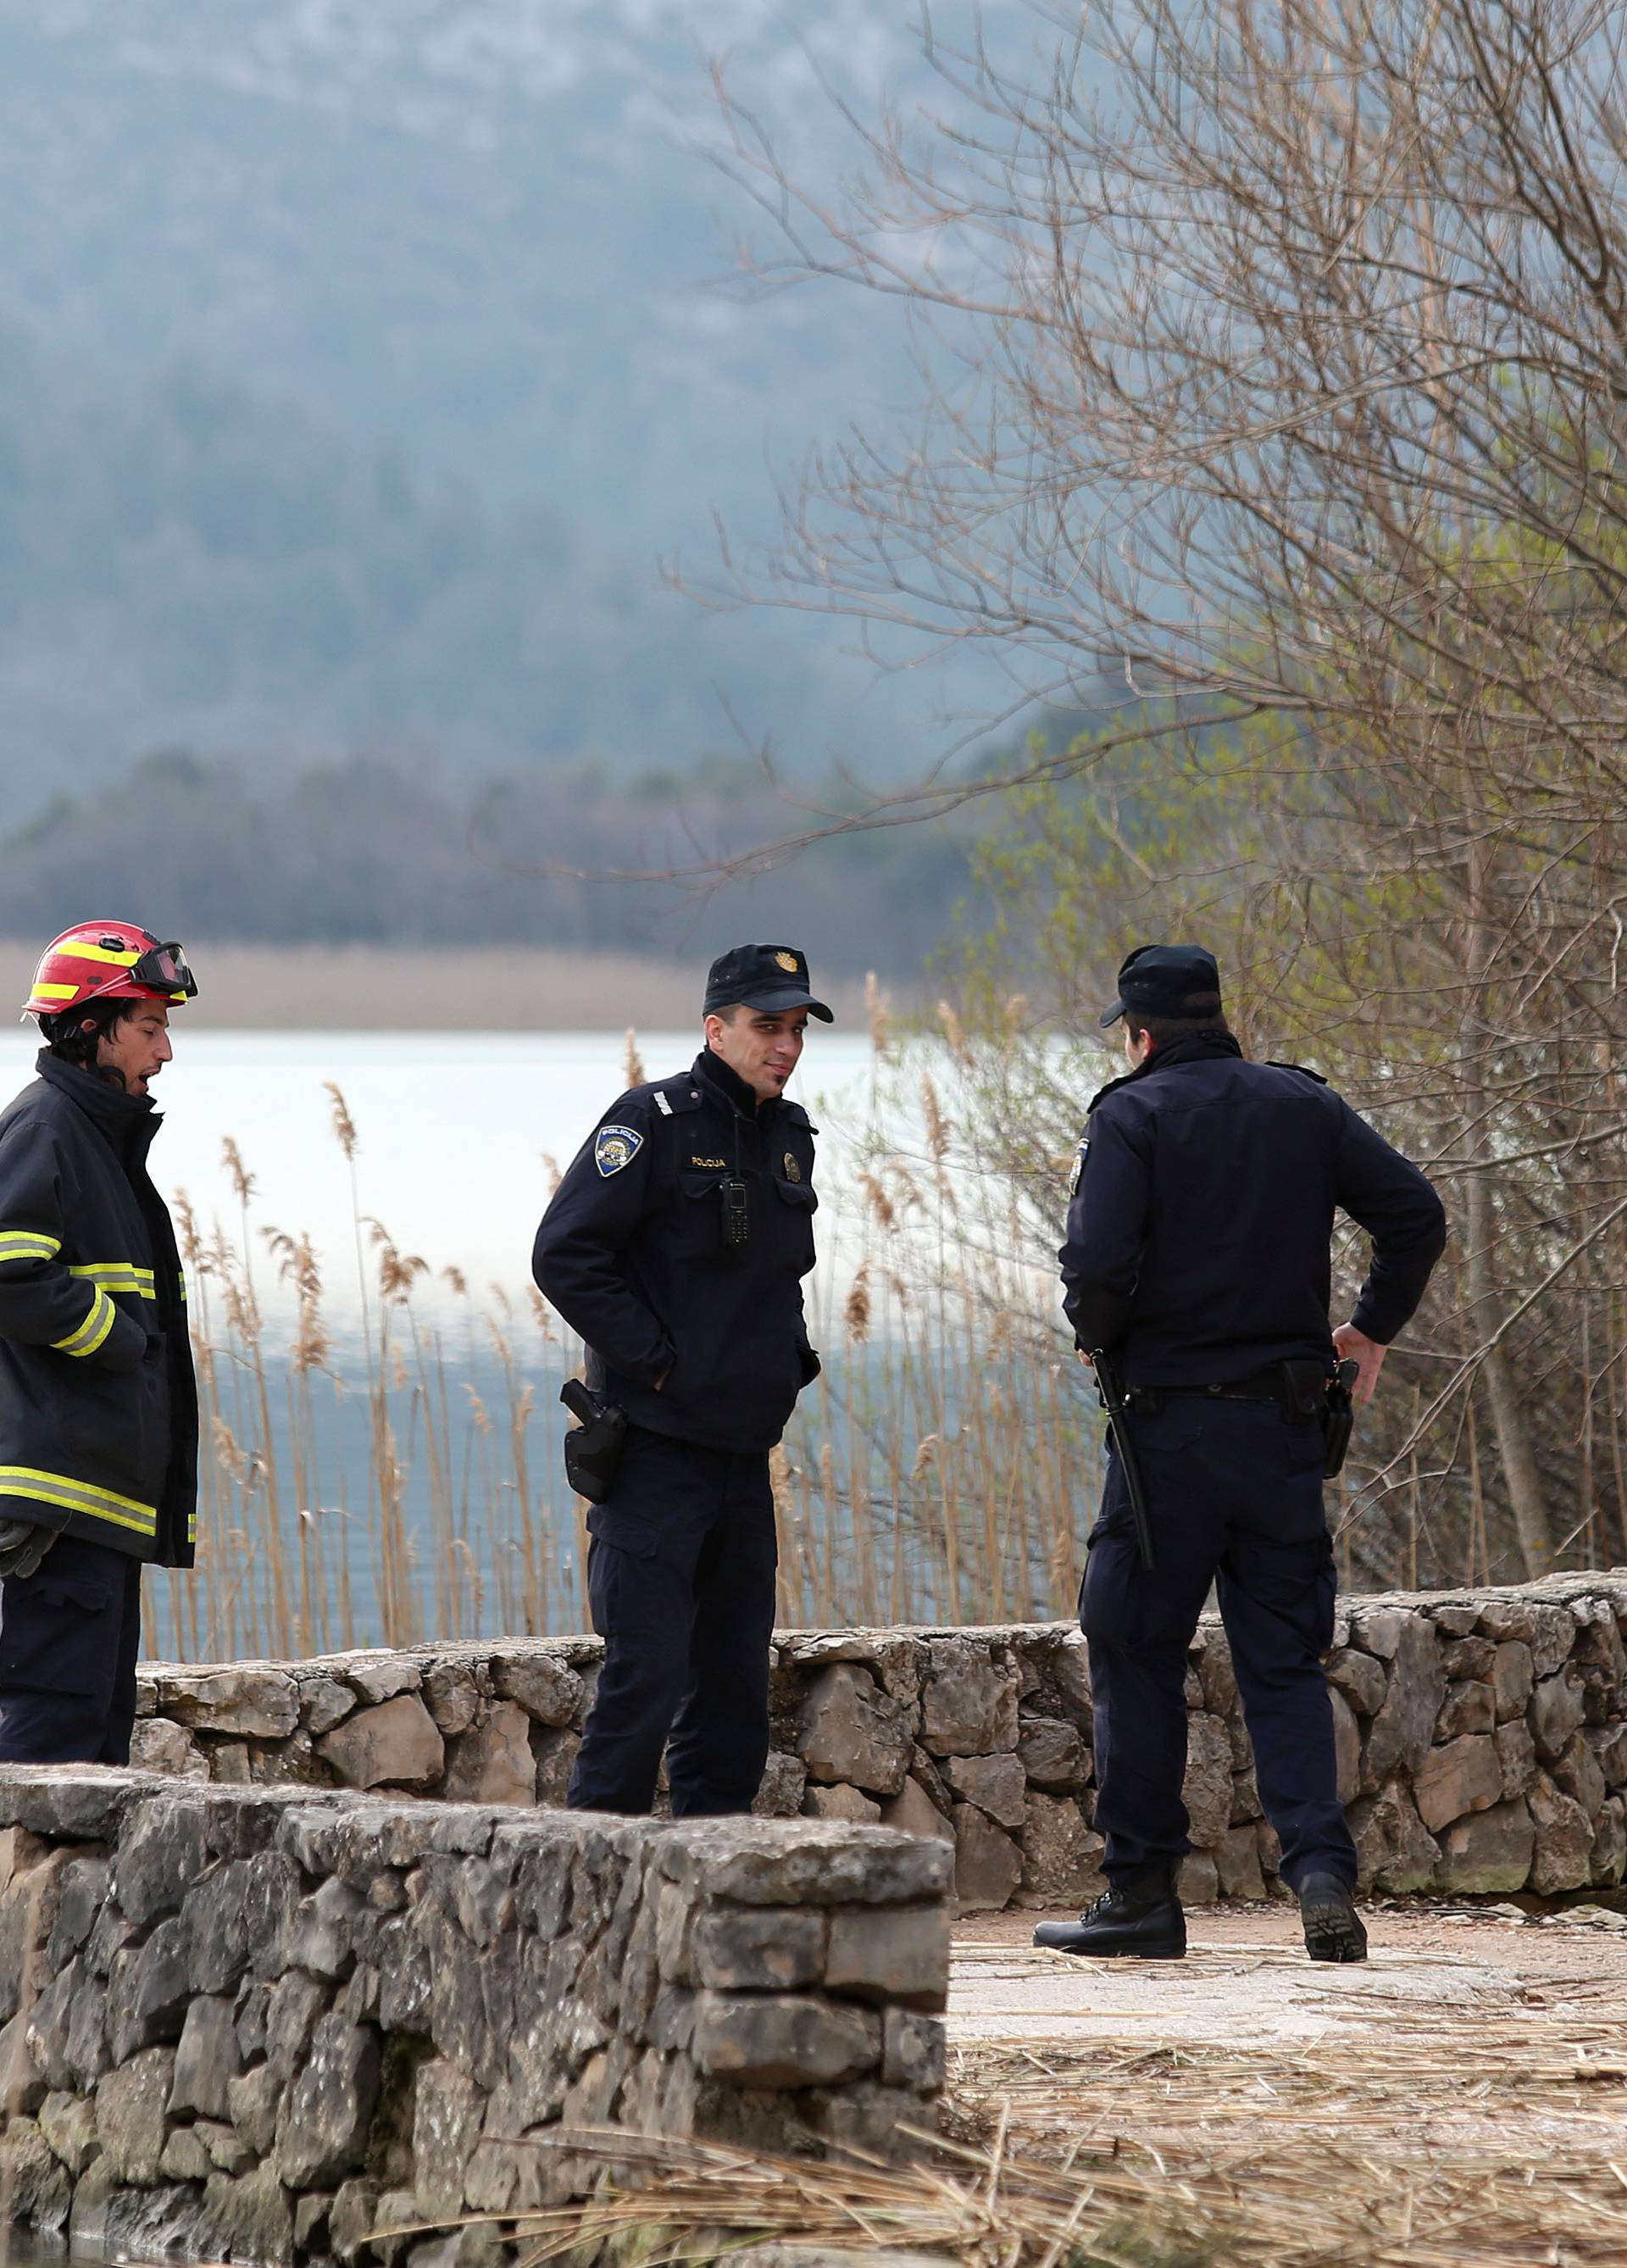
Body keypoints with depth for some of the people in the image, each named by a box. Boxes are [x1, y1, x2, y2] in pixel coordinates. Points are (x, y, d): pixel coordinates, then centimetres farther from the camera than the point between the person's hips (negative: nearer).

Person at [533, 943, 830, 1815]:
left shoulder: (788, 1136, 14)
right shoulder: (654, 1121, -10)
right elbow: (565, 1254, -16)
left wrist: (790, 1355, 12)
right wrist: (651, 1361, -16)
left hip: (743, 1449, 8)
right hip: (654, 1451, -8)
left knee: (735, 1675, 10)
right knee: (647, 1670, -10)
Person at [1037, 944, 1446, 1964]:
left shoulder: (1132, 1116, -6)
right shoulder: (1306, 1106, 8)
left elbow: (1099, 1263, -17)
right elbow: (1417, 1214, 4)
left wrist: (1098, 1338, 3)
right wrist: (1372, 1328, 17)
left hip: (1170, 1422, -4)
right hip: (1287, 1422, 4)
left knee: (1138, 1655, 7)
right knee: (1286, 1662, 6)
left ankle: (1143, 1890, 8)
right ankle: (1322, 1868, -12)